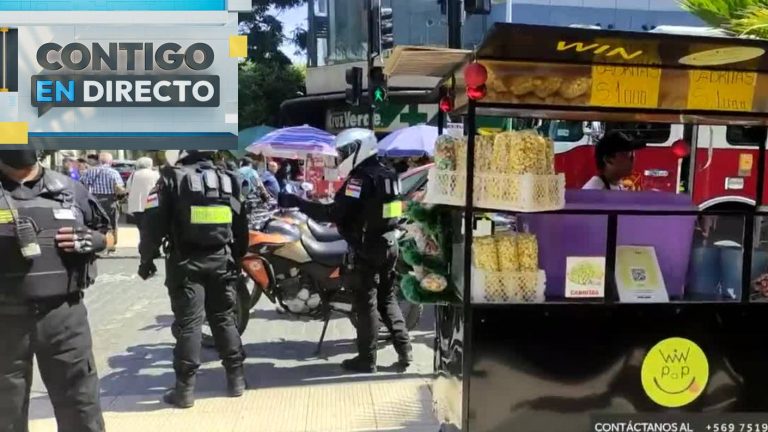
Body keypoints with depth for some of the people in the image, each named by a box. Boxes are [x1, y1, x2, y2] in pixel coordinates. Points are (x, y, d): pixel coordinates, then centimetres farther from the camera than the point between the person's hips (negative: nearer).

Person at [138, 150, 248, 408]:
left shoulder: (173, 177, -6)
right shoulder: (228, 179, 8)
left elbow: (154, 222, -9)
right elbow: (241, 224, 12)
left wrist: (146, 259, 1)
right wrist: (237, 257, 22)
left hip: (187, 261, -4)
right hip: (221, 259, 4)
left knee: (188, 323, -1)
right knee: (224, 319, 13)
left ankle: (185, 388, 2)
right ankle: (236, 379, 18)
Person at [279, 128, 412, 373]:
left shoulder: (361, 177, -18)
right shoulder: (388, 174, 10)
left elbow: (335, 213, -25)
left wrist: (297, 203, -22)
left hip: (366, 249, -9)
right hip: (389, 244, 9)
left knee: (365, 303, 1)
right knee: (387, 299, 17)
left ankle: (367, 359, 9)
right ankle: (404, 350, 16)